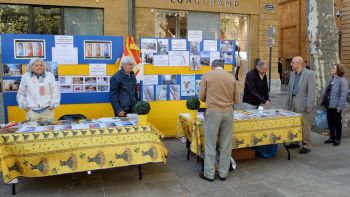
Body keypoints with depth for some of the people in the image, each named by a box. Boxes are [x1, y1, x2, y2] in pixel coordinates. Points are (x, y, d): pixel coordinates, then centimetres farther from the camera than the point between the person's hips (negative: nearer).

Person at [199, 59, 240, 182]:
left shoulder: (207, 75, -1)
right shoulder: (231, 77, 6)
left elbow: (201, 97, 2)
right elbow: (237, 100, 9)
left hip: (213, 112, -3)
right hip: (228, 112, 3)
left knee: (211, 144, 6)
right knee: (226, 144, 11)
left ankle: (209, 174, 13)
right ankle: (223, 173, 19)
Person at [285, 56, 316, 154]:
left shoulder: (309, 74, -8)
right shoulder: (292, 74, 13)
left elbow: (312, 91, -12)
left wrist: (309, 106, -16)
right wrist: (287, 103, 12)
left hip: (303, 104, -6)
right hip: (293, 102, 6)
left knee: (304, 125, -1)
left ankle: (306, 146, 8)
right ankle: (294, 142, 23)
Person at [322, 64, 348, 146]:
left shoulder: (342, 80, -14)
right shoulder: (331, 79, 10)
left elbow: (343, 94, -18)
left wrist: (340, 106, -20)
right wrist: (324, 102, 14)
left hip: (336, 106, -7)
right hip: (329, 105, 7)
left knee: (337, 122, 5)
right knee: (330, 122, 15)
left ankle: (337, 139, 17)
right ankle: (332, 137, 27)